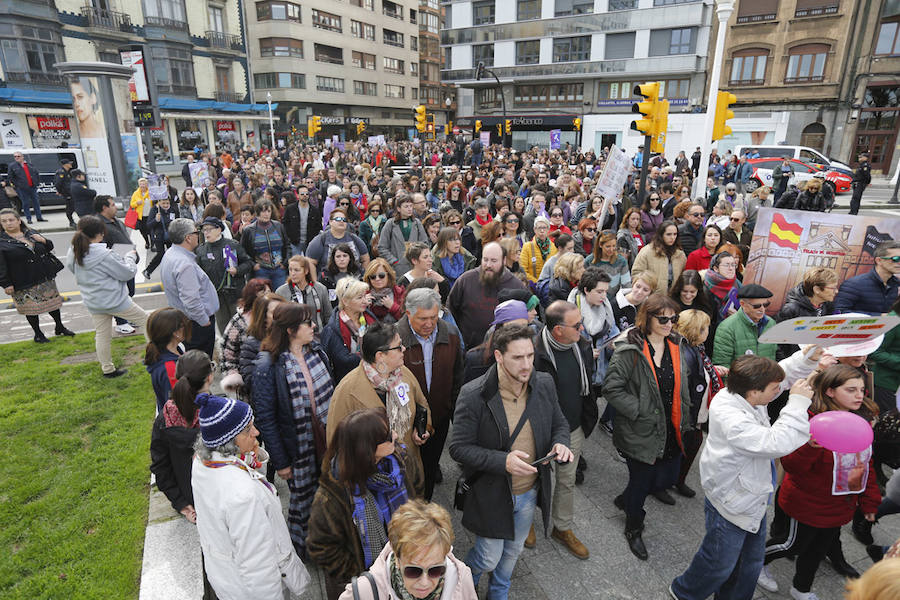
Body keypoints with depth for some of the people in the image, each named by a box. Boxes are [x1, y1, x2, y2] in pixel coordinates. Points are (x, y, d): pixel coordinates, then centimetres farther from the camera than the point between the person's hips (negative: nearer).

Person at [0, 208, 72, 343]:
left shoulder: (31, 233, 6)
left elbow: (49, 248, 17)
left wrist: (44, 241, -5)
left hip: (45, 277, 5)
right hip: (24, 283, -5)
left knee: (53, 301, 15)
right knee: (31, 308, 5)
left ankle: (60, 327, 31)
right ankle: (38, 334, 20)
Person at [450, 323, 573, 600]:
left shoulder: (544, 384, -11)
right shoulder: (473, 395, -26)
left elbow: (559, 423, 5)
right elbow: (459, 448, -20)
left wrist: (561, 444, -18)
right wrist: (502, 461, -33)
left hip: (530, 493, 5)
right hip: (491, 495, -4)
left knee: (513, 551, 26)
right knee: (489, 559, 13)